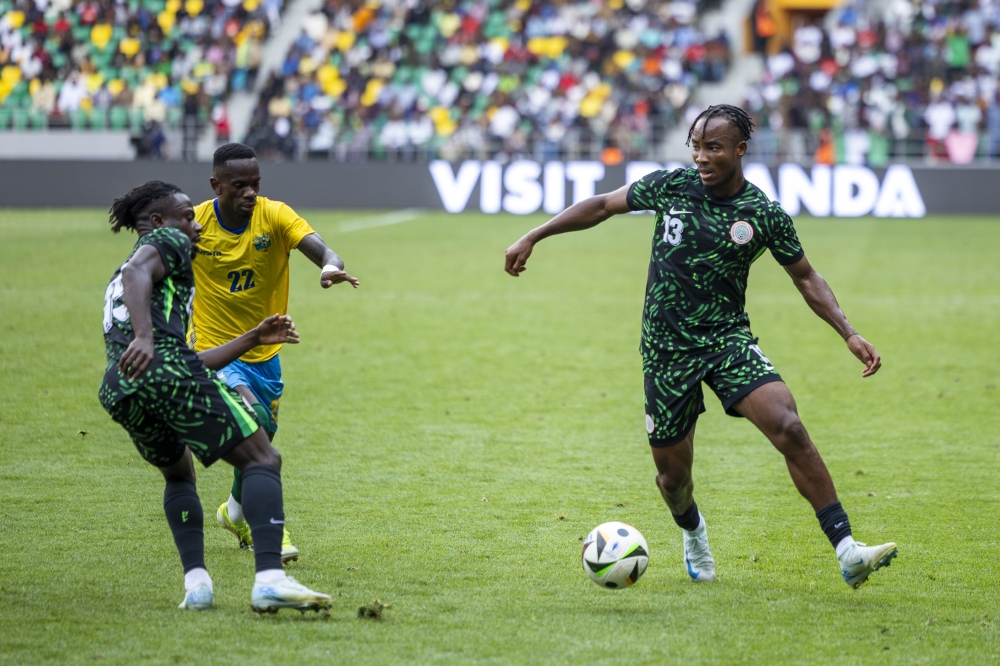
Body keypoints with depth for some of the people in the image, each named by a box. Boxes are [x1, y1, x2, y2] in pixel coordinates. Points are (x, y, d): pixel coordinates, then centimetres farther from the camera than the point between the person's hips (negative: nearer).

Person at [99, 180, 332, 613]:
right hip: (167, 371, -8)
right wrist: (144, 336, -26)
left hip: (117, 392, 8)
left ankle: (196, 582, 10)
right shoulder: (167, 240, 14)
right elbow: (136, 272, -11)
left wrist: (251, 340, 42)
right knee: (262, 460, -3)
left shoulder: (116, 285, 38)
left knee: (179, 475, 30)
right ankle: (270, 578, -23)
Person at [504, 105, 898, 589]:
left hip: (729, 341, -1)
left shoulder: (764, 215, -5)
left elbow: (805, 277, 7)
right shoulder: (670, 186, -3)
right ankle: (693, 535, 43)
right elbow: (602, 206, 9)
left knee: (789, 430, -23)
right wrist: (533, 237, 8)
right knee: (672, 474, 5)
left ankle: (847, 552, -23)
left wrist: (849, 335, -3)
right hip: (667, 349, 1)